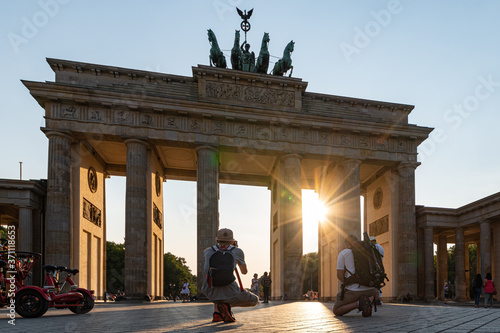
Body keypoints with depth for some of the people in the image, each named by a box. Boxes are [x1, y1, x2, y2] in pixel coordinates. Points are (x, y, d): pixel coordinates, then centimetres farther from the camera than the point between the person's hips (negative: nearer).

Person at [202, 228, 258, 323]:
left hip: (211, 293, 4)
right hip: (230, 292, -4)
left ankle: (216, 313, 18)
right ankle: (226, 305, -3)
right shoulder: (237, 251, 8)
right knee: (254, 300, 23)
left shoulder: (207, 251, 13)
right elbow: (244, 271, 24)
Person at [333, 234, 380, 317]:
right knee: (375, 293, 42)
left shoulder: (343, 253, 3)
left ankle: (358, 303, -13)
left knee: (336, 312, 16)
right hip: (369, 288, 4)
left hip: (353, 290, -4)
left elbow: (340, 275, -3)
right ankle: (369, 300, 2)